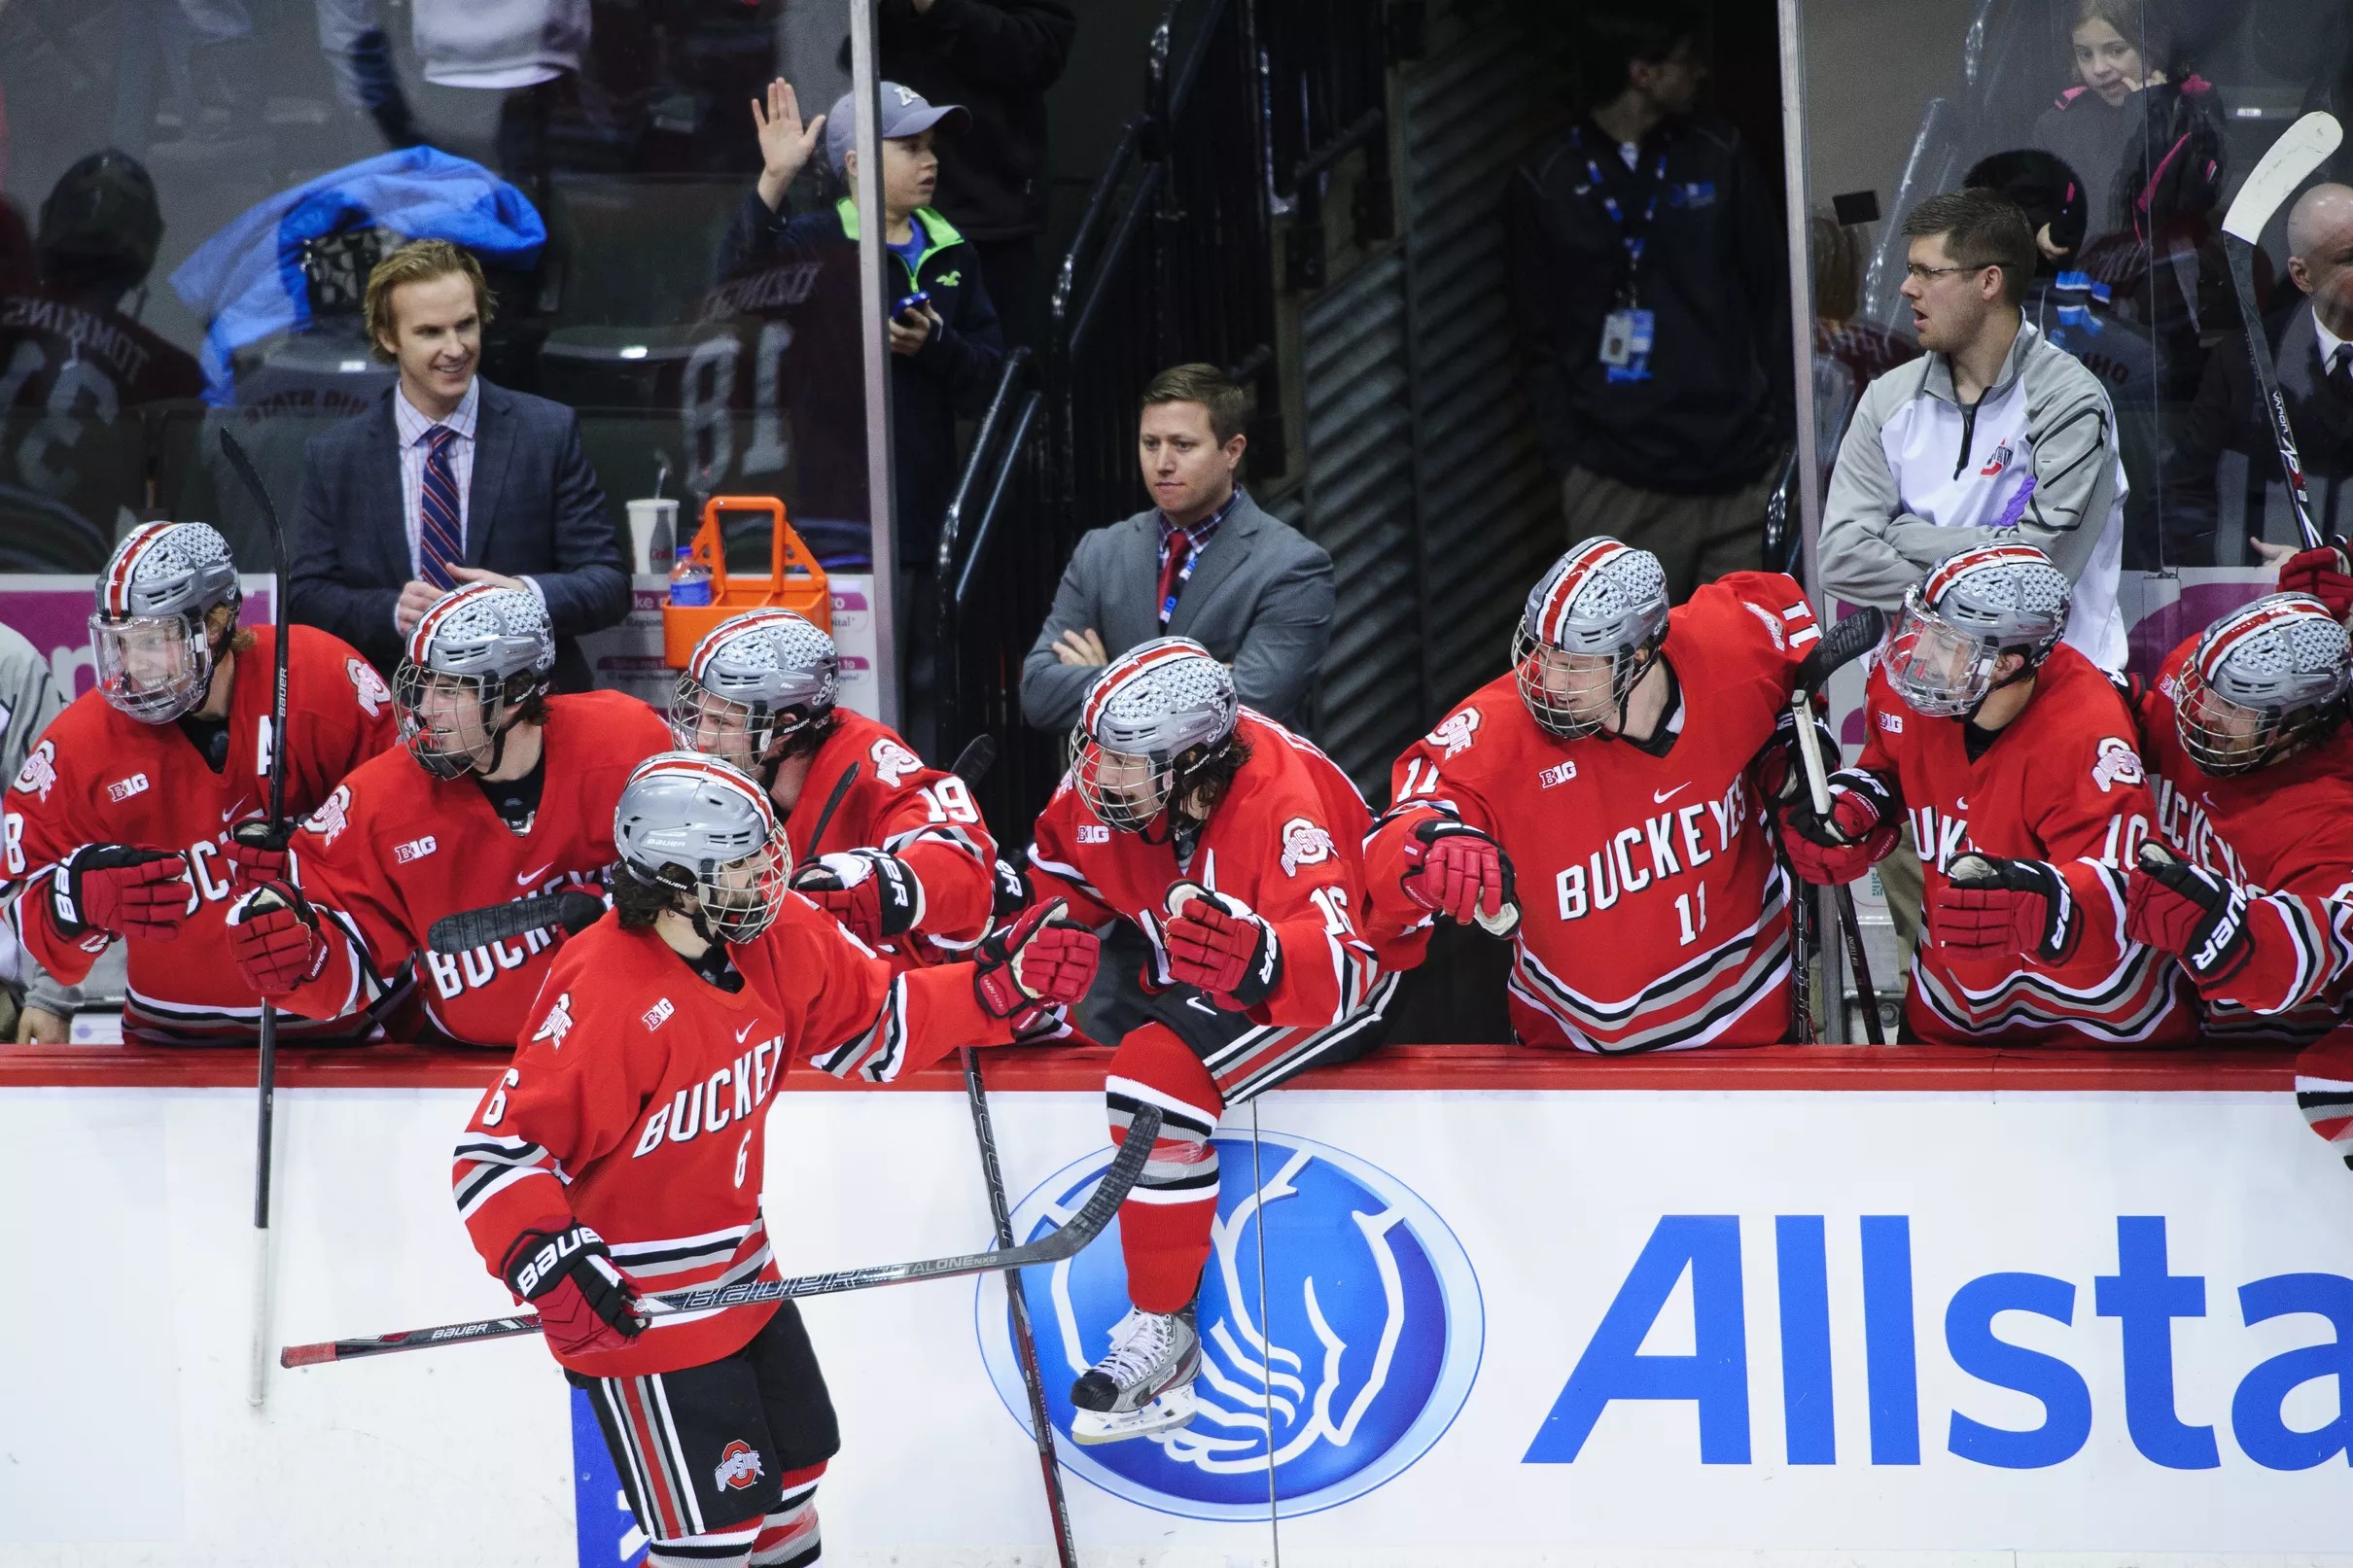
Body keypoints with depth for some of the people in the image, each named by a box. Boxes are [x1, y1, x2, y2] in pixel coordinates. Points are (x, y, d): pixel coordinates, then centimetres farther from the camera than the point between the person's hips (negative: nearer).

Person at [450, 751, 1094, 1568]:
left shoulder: (776, 939, -6)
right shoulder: (601, 997, -29)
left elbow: (875, 1023, 6)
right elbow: (499, 1150, -26)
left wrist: (998, 986, -7)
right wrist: (551, 1266, -37)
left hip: (739, 1271, 8)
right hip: (632, 1307, -8)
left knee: (789, 1470, 23)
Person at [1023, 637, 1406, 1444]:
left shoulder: (1282, 802, -32)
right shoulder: (1105, 784, -13)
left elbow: (1338, 966, -42)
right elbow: (1061, 869, 10)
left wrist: (1256, 956, -60)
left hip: (1334, 989, -9)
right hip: (1187, 981, 9)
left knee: (1155, 1071, -30)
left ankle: (1165, 1332, -20)